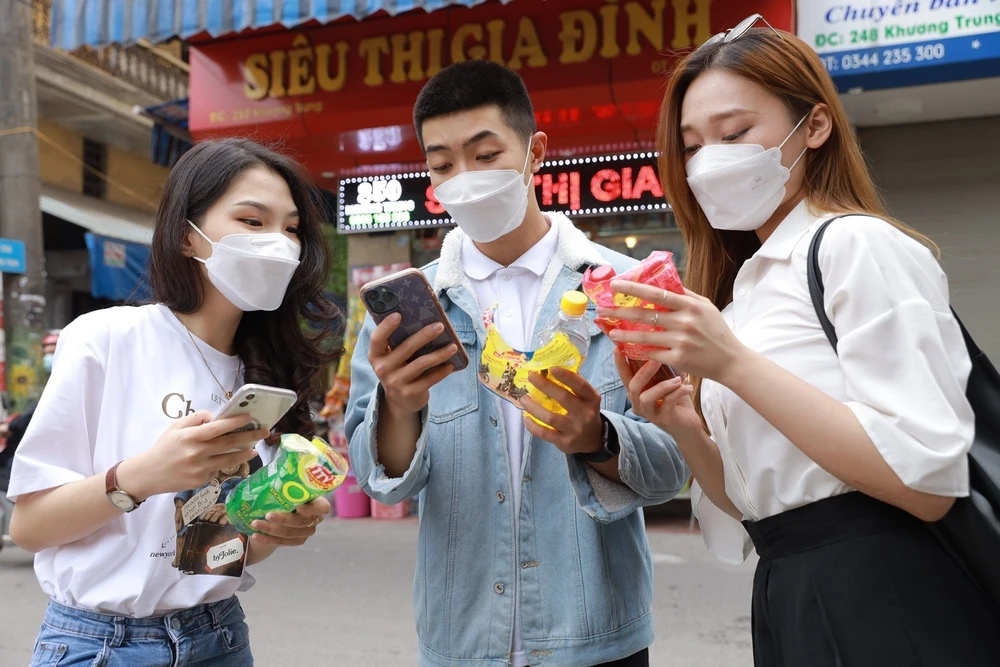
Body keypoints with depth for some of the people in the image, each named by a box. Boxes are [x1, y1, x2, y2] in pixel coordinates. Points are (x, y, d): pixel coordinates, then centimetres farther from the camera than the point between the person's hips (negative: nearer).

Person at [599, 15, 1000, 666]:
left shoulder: (859, 245, -11)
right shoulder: (746, 285, 11)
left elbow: (926, 481, -21)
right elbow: (754, 501, 12)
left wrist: (735, 364, -23)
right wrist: (684, 428, -7)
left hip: (894, 612, -8)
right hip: (790, 605, 8)